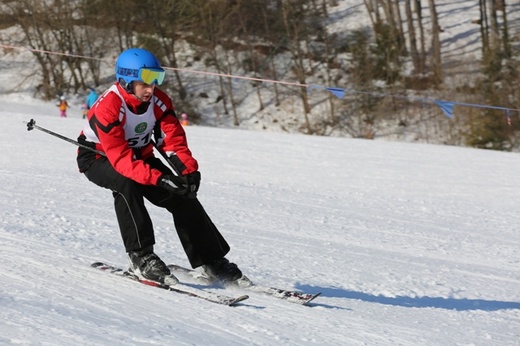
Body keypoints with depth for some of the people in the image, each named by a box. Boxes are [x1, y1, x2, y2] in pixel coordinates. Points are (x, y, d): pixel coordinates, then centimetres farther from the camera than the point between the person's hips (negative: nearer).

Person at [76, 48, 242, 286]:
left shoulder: (158, 101, -16)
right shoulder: (107, 108, -33)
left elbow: (173, 139, -18)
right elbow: (121, 159, -39)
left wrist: (189, 170, -37)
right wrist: (159, 179, -50)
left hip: (139, 154, 5)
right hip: (98, 157, -5)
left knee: (181, 194, -10)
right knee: (126, 183, -37)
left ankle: (210, 259, 1)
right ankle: (141, 257, -32)